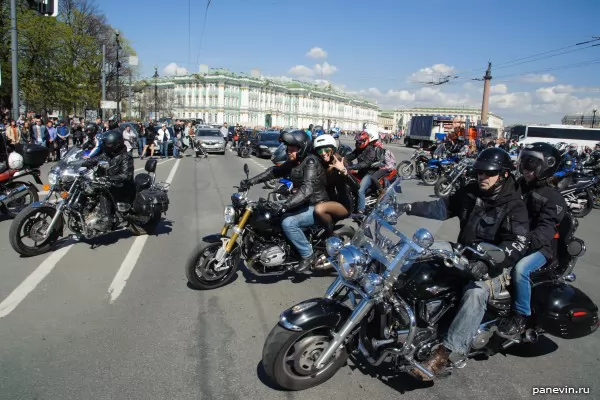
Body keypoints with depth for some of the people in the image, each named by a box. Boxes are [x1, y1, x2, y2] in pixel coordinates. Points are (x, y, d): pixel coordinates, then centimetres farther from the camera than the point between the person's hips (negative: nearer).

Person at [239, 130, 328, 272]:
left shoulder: (311, 163, -23)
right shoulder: (294, 162, 6)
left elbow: (307, 189, -36)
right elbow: (275, 171, 10)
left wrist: (285, 205, -45)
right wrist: (251, 181, 0)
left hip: (317, 207, -10)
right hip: (304, 204, 10)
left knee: (288, 223, -29)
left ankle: (307, 255, -12)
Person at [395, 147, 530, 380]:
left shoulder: (513, 206, -14)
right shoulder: (471, 192, 5)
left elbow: (517, 244, -26)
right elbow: (443, 207, 12)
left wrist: (487, 263, -43)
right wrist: (408, 208, -1)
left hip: (494, 265, -7)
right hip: (463, 256, 7)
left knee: (475, 293, -37)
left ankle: (446, 352, -40)